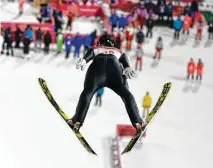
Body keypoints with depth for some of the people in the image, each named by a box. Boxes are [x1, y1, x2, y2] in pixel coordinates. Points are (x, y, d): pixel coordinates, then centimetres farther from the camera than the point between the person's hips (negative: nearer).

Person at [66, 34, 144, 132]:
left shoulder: (95, 49, 39)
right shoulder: (118, 52, 42)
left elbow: (89, 54, 14)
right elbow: (124, 59, 17)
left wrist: (83, 60, -7)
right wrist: (127, 68, -3)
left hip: (98, 66, 0)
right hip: (115, 66, 0)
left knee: (87, 93, 0)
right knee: (126, 94, 5)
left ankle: (77, 120, -17)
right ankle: (137, 122, -9)